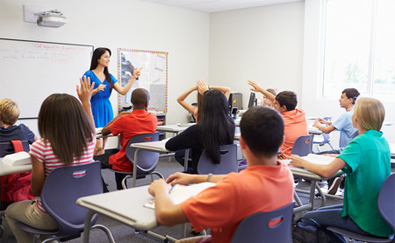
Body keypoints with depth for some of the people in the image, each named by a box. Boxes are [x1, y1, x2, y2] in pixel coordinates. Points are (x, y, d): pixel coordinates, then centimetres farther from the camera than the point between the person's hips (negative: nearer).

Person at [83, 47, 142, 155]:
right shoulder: (89, 74, -4)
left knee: (103, 146, 8)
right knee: (98, 145, -13)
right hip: (95, 111, -6)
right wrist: (96, 90, -22)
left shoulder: (109, 76, 12)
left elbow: (123, 91, 4)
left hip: (107, 111, 6)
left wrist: (133, 77, -2)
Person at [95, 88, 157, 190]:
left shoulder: (125, 119, -22)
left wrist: (119, 115, 1)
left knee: (95, 159, 16)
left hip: (127, 165, -6)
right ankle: (121, 191, 41)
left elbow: (104, 132, -7)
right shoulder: (153, 118, -8)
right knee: (113, 151, 34)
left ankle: (104, 192, 20)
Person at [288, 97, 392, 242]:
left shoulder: (360, 142, -21)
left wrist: (302, 163, -11)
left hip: (367, 222, -8)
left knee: (308, 219, 0)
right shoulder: (383, 141, 4)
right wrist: (337, 157, 15)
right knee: (322, 211, 23)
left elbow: (327, 172, -27)